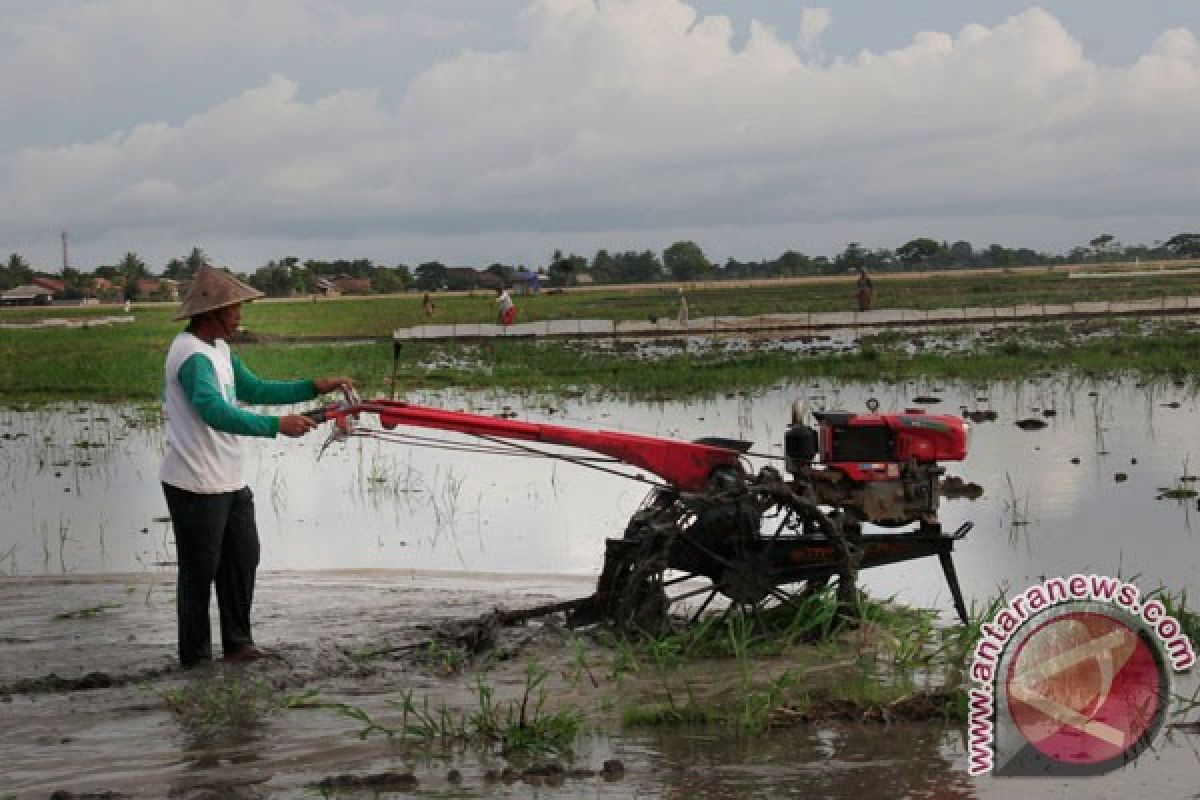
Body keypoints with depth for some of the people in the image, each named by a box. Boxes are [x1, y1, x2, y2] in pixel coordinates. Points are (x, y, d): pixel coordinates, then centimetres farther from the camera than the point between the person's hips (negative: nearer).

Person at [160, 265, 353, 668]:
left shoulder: (217, 348, 11)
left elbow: (254, 389, 18)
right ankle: (195, 658, 13)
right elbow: (217, 412, -35)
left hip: (228, 483, 10)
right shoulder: (192, 355, -22)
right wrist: (276, 425, -42)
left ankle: (237, 643, 28)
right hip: (196, 487, -10)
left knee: (242, 559, 16)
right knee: (199, 571, 2)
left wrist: (314, 388, 9)